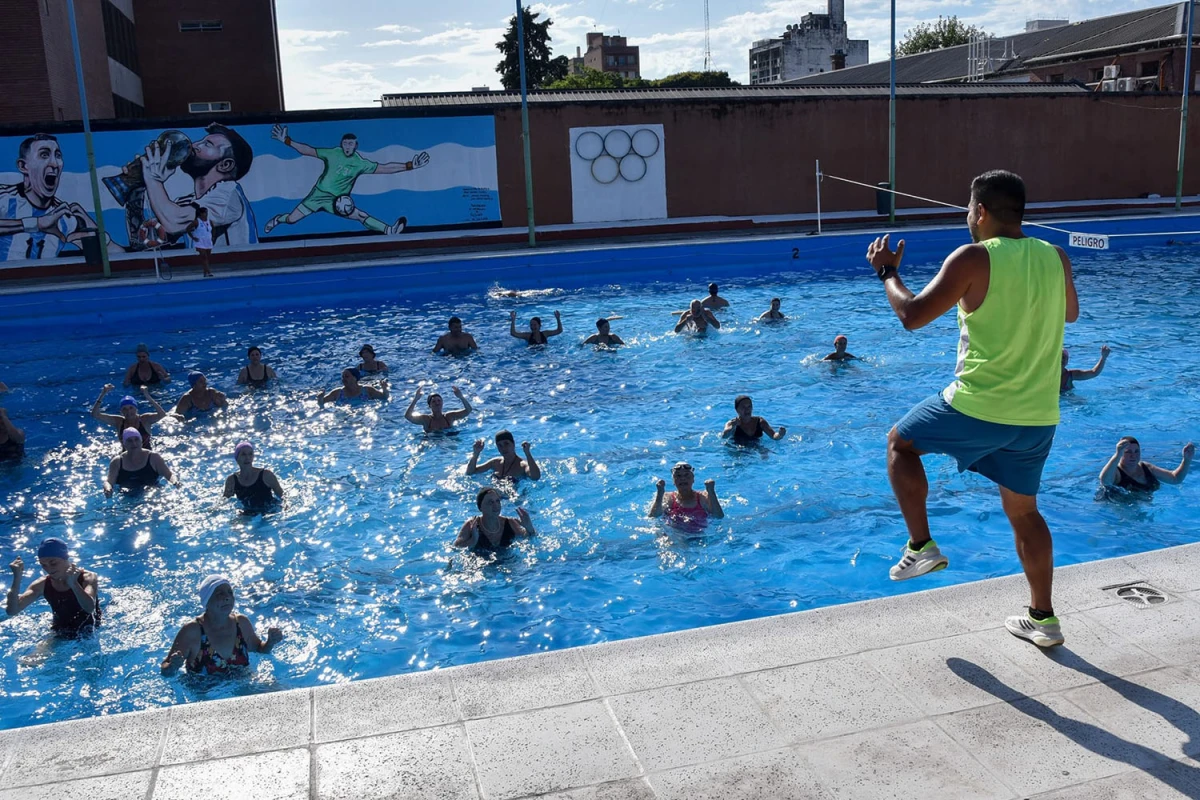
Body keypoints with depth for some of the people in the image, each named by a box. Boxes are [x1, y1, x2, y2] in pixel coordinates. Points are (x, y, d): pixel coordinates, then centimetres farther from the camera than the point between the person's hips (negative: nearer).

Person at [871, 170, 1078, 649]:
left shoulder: (974, 259, -12)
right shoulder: (1056, 259, 5)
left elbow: (912, 316, -11)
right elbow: (1070, 313, 24)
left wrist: (887, 272, 5)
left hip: (978, 407, -6)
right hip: (1039, 416, 6)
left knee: (901, 443, 19)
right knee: (1023, 509, 20)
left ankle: (921, 546, 12)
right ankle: (1043, 619, 27)